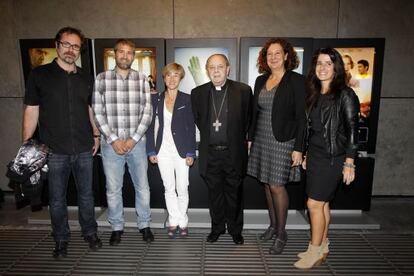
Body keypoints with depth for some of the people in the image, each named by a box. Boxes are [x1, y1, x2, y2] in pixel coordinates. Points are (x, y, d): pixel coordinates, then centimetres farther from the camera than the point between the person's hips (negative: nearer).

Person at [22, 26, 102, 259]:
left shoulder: (86, 78, 9)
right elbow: (31, 111, -1)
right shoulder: (40, 74, 0)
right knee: (57, 199, 10)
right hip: (55, 151, -2)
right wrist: (26, 146, -4)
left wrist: (96, 135, 12)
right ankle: (61, 240, 29)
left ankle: (90, 233, 32)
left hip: (84, 149, 2)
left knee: (86, 194, 13)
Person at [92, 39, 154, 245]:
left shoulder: (142, 79, 3)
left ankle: (144, 225, 28)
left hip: (137, 142, 1)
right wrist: (113, 140, -9)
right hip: (111, 143, 0)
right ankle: (116, 227, 29)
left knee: (142, 187, 9)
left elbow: (147, 112, -1)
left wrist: (133, 139, -9)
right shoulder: (102, 79, 1)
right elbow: (97, 113, -2)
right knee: (113, 189, 9)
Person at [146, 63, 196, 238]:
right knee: (169, 188, 9)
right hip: (163, 151, 2)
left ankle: (181, 221, 22)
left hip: (181, 150, -2)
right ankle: (175, 221, 24)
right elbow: (151, 126, 6)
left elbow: (191, 127, -2)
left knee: (182, 189, 3)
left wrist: (190, 153, -6)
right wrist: (151, 151, 1)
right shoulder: (156, 100, 6)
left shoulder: (186, 99, 0)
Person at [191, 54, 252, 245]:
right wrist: (209, 135, 11)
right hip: (210, 153, 2)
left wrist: (237, 139, 7)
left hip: (234, 152, -1)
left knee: (234, 193, 11)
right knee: (214, 193, 14)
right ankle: (217, 227, 33)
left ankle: (235, 229, 31)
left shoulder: (243, 91, -5)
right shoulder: (198, 93, 1)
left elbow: (248, 119, 5)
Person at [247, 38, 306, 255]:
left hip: (282, 142, -5)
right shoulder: (261, 80, 10)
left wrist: (298, 148, -14)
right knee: (267, 184, 12)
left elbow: (301, 117, -10)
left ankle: (281, 233, 15)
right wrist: (250, 138, 11)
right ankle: (273, 225, 29)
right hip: (261, 140, 6)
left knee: (276, 186, -4)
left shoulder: (296, 81, -7)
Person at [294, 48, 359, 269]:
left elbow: (352, 130, -11)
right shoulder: (314, 95, 10)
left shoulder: (345, 95, -9)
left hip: (332, 158, -6)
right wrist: (306, 155, 14)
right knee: (322, 203, 14)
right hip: (315, 155, 6)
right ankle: (322, 247, 28)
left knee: (314, 204, -4)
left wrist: (349, 163, -13)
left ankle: (315, 252, 12)